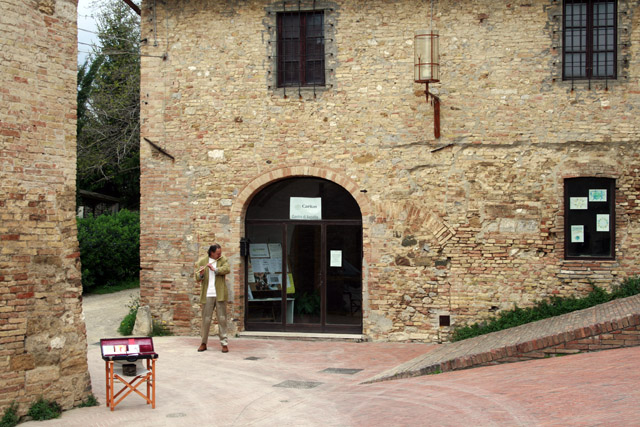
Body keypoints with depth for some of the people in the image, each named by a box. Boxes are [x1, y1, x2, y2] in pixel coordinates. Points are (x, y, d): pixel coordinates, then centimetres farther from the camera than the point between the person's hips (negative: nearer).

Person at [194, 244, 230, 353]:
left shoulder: (223, 260, 7)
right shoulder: (202, 261, 5)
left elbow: (227, 269, -14)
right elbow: (197, 279, -1)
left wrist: (214, 269, -25)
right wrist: (200, 273, -23)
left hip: (220, 295, 0)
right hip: (207, 295, 0)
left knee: (222, 319, 0)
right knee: (206, 319, 3)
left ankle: (224, 343, 4)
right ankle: (203, 343, 15)